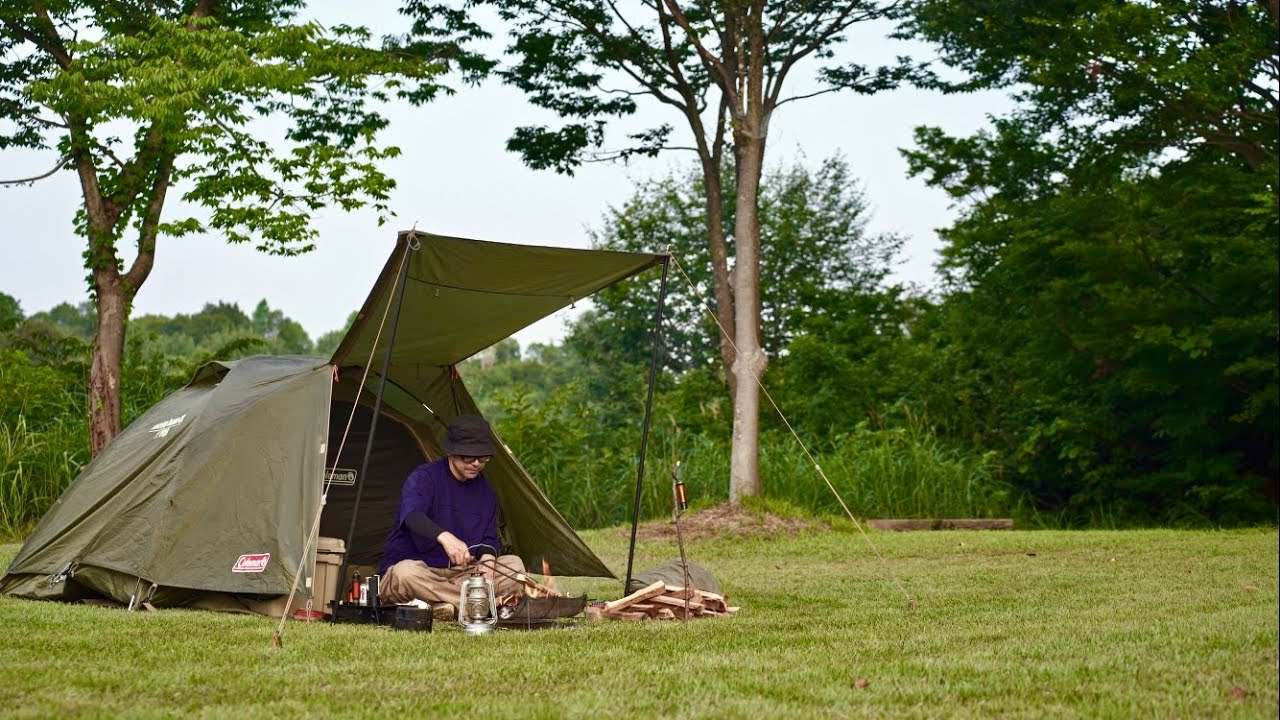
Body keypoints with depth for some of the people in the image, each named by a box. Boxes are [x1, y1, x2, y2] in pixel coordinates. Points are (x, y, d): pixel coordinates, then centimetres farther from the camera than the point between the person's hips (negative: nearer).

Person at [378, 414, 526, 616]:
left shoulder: (485, 491, 7)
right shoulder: (423, 477, -13)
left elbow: (489, 539, 7)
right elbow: (412, 514, -34)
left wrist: (487, 561, -19)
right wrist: (444, 537, -54)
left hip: (459, 574, 6)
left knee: (514, 564, -12)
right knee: (407, 572, -41)